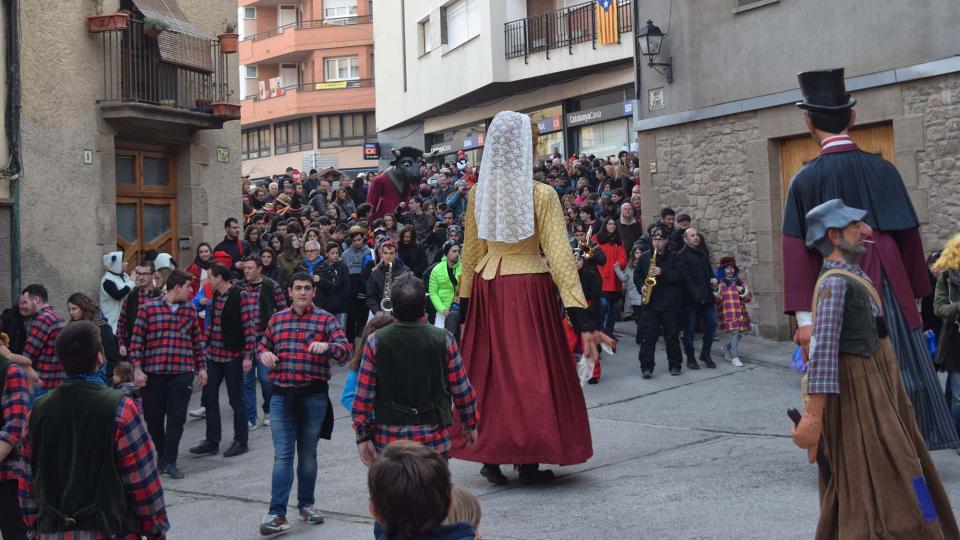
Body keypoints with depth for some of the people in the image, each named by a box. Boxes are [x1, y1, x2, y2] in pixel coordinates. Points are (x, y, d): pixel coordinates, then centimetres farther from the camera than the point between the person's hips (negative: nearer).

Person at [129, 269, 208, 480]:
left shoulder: (190, 309, 9)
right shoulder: (148, 308, -3)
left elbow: (197, 340, 14)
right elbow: (137, 340, -2)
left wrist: (202, 367, 12)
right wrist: (137, 368, -8)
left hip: (182, 373, 2)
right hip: (153, 373, -2)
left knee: (177, 418, -1)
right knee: (153, 417, 8)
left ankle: (169, 462, 7)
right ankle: (160, 455, 30)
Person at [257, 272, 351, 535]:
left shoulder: (325, 319, -1)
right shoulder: (276, 319, 9)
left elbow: (345, 349, -11)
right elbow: (263, 345, 22)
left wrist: (327, 346, -32)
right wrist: (264, 354, -2)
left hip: (313, 397, -1)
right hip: (282, 396, 1)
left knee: (308, 454, 12)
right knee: (282, 456, -3)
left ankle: (306, 504, 27)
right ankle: (277, 513, -3)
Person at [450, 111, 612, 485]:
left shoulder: (479, 193, 1)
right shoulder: (542, 195, -11)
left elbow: (470, 252, 8)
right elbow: (559, 255, -14)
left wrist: (464, 304, 16)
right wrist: (582, 320, -14)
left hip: (487, 288, 4)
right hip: (529, 288, -4)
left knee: (489, 370, 13)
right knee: (531, 370, 6)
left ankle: (490, 457, 16)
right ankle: (529, 462, 12)